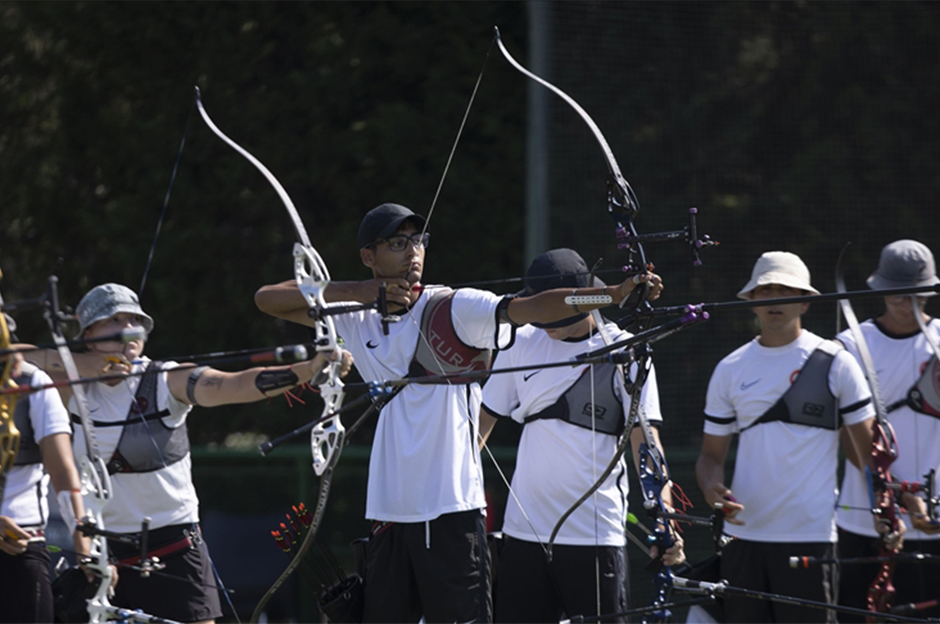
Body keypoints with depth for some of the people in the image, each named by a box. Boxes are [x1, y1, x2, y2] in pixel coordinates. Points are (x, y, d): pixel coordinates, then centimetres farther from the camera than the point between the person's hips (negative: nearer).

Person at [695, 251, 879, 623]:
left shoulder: (834, 364, 2)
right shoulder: (730, 370, 10)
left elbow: (868, 447, 4)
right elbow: (712, 454, 13)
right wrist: (712, 488, -8)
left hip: (811, 537, -3)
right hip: (744, 533, 3)